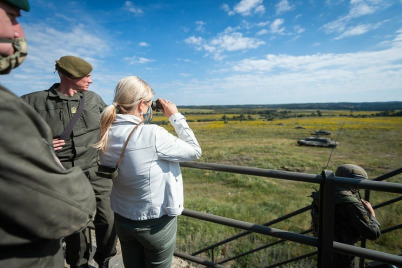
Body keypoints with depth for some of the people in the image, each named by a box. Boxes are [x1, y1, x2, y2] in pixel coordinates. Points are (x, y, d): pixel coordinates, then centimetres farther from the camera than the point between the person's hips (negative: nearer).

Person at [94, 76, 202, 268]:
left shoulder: (107, 136, -10)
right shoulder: (153, 135, -29)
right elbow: (195, 151, -16)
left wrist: (143, 120, 1)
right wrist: (176, 116, -10)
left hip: (122, 220, 6)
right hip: (156, 223, -5)